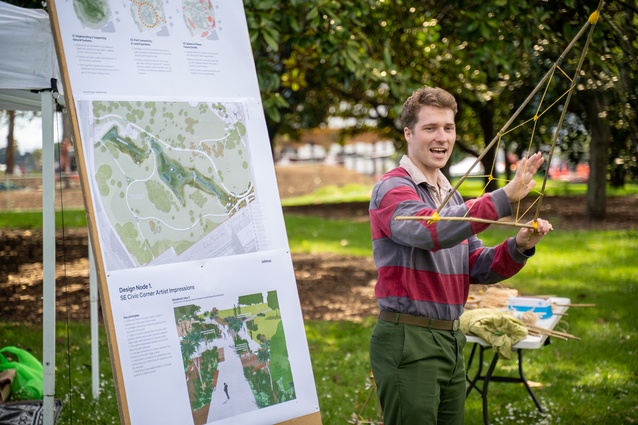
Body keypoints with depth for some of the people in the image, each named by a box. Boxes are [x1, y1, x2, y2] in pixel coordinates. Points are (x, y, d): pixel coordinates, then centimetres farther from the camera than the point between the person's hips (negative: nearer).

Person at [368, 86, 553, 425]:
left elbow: (477, 269, 12)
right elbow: (431, 231, -31)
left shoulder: (451, 196, 17)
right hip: (408, 342, -8)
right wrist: (504, 198, -35)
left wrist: (518, 246, -7)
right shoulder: (392, 189, -10)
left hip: (450, 341, 8)